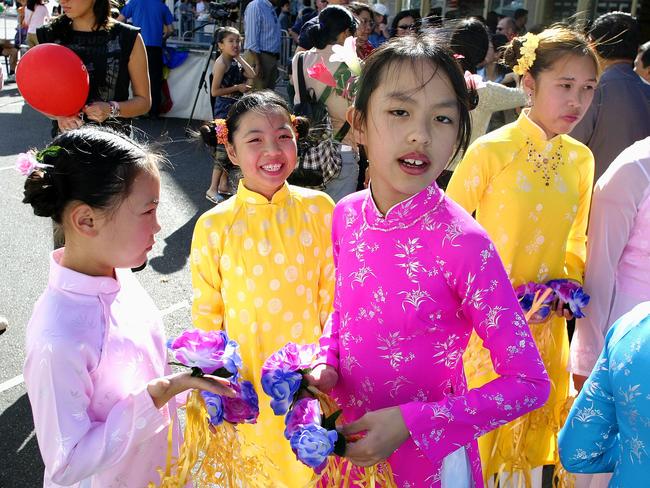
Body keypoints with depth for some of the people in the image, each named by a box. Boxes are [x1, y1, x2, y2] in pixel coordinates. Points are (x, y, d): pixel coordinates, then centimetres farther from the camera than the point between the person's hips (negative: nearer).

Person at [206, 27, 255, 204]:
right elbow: (215, 91, -18)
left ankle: (223, 185, 22)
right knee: (223, 146, -7)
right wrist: (237, 87, -16)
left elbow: (251, 75, -1)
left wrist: (239, 57, -2)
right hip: (224, 108, -9)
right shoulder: (221, 63, -15)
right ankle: (213, 189, 0)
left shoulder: (235, 61, 10)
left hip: (235, 107, 9)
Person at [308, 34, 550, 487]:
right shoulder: (346, 215, -10)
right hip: (351, 439, 5)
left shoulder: (462, 242, -25)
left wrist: (408, 424, -23)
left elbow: (529, 383, -19)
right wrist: (326, 363, -9)